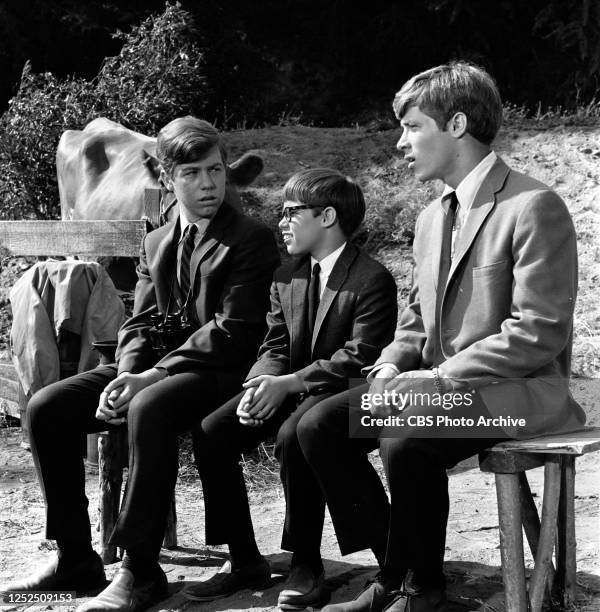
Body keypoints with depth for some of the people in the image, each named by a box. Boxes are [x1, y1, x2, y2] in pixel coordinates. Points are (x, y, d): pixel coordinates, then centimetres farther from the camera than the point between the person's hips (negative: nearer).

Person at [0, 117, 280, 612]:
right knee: (46, 408, -10)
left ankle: (140, 571, -26)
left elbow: (233, 329, -12)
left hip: (216, 370, -7)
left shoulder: (253, 238, -2)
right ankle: (75, 560, -3)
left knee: (149, 409, -38)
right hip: (152, 368, 7)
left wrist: (154, 375, -19)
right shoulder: (156, 244, 19)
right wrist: (127, 374, -10)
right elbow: (140, 323, 13)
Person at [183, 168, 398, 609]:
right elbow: (275, 345, 10)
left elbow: (358, 357, -18)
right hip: (286, 389, 7)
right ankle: (244, 560, -3)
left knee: (293, 436, -37)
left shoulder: (372, 280, -10)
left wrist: (288, 383, -25)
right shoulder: (286, 278, 14)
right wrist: (260, 384, -13)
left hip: (340, 392, -7)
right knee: (211, 434, -14)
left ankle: (307, 565, -18)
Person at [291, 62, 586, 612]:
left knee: (405, 441, -32)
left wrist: (440, 377, -20)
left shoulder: (534, 207, -12)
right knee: (319, 426, -8)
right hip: (438, 383, 8)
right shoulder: (432, 218, 15)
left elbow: (538, 334, -19)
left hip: (517, 391, -8)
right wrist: (392, 366, -1)